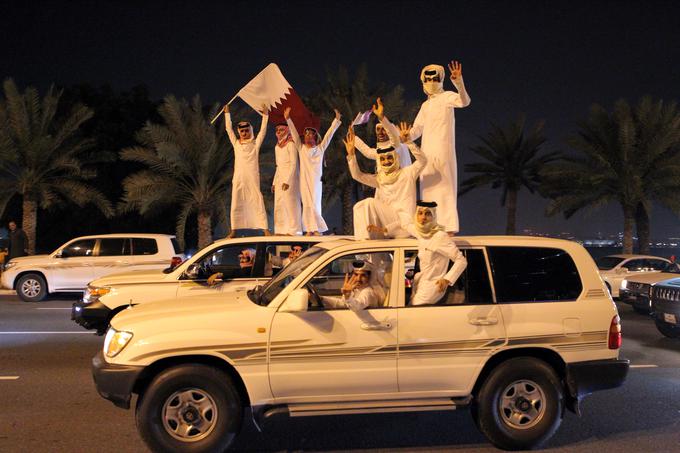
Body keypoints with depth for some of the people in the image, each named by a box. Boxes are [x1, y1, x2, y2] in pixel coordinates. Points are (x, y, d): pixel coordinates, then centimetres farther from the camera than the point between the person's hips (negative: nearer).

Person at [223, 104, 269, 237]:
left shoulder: (255, 143, 7)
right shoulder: (236, 143, 13)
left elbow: (262, 130, 1)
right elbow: (228, 128, 14)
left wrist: (265, 115, -5)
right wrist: (227, 113, 13)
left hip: (252, 178, -3)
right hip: (238, 178, 3)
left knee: (258, 202, -6)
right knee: (236, 204, 2)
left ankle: (265, 229, -7)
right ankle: (234, 230, 6)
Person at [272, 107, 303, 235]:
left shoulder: (291, 144, -7)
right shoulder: (277, 147, 16)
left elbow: (294, 163, -13)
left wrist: (287, 180, -19)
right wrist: (274, 182, 15)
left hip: (290, 176, -8)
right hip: (279, 176, 8)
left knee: (290, 202, -8)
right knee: (279, 204, 4)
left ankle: (293, 229, -5)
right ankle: (281, 229, 7)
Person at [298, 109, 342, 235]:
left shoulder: (320, 148, 8)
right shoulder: (301, 148, 13)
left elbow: (329, 134, 6)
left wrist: (336, 119, 2)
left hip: (315, 180, -2)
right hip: (304, 180, 2)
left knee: (315, 204, -7)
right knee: (307, 204, -1)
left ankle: (317, 229, -4)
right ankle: (310, 229, -1)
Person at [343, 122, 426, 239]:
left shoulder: (406, 173, 3)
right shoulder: (379, 179, 16)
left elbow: (422, 161, -15)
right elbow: (357, 175, 5)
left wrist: (407, 141, -25)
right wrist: (351, 154, -8)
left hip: (404, 223, -6)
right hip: (386, 220, 6)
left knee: (371, 202, -20)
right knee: (360, 206, -12)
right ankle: (364, 238, -19)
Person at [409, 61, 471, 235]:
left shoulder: (446, 97, -2)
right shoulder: (425, 105, 20)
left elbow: (464, 101, -23)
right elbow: (416, 130, 24)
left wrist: (459, 83, -40)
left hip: (443, 151, -8)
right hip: (427, 153, 8)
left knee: (445, 187, -10)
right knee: (429, 188, 8)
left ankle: (449, 227, -10)